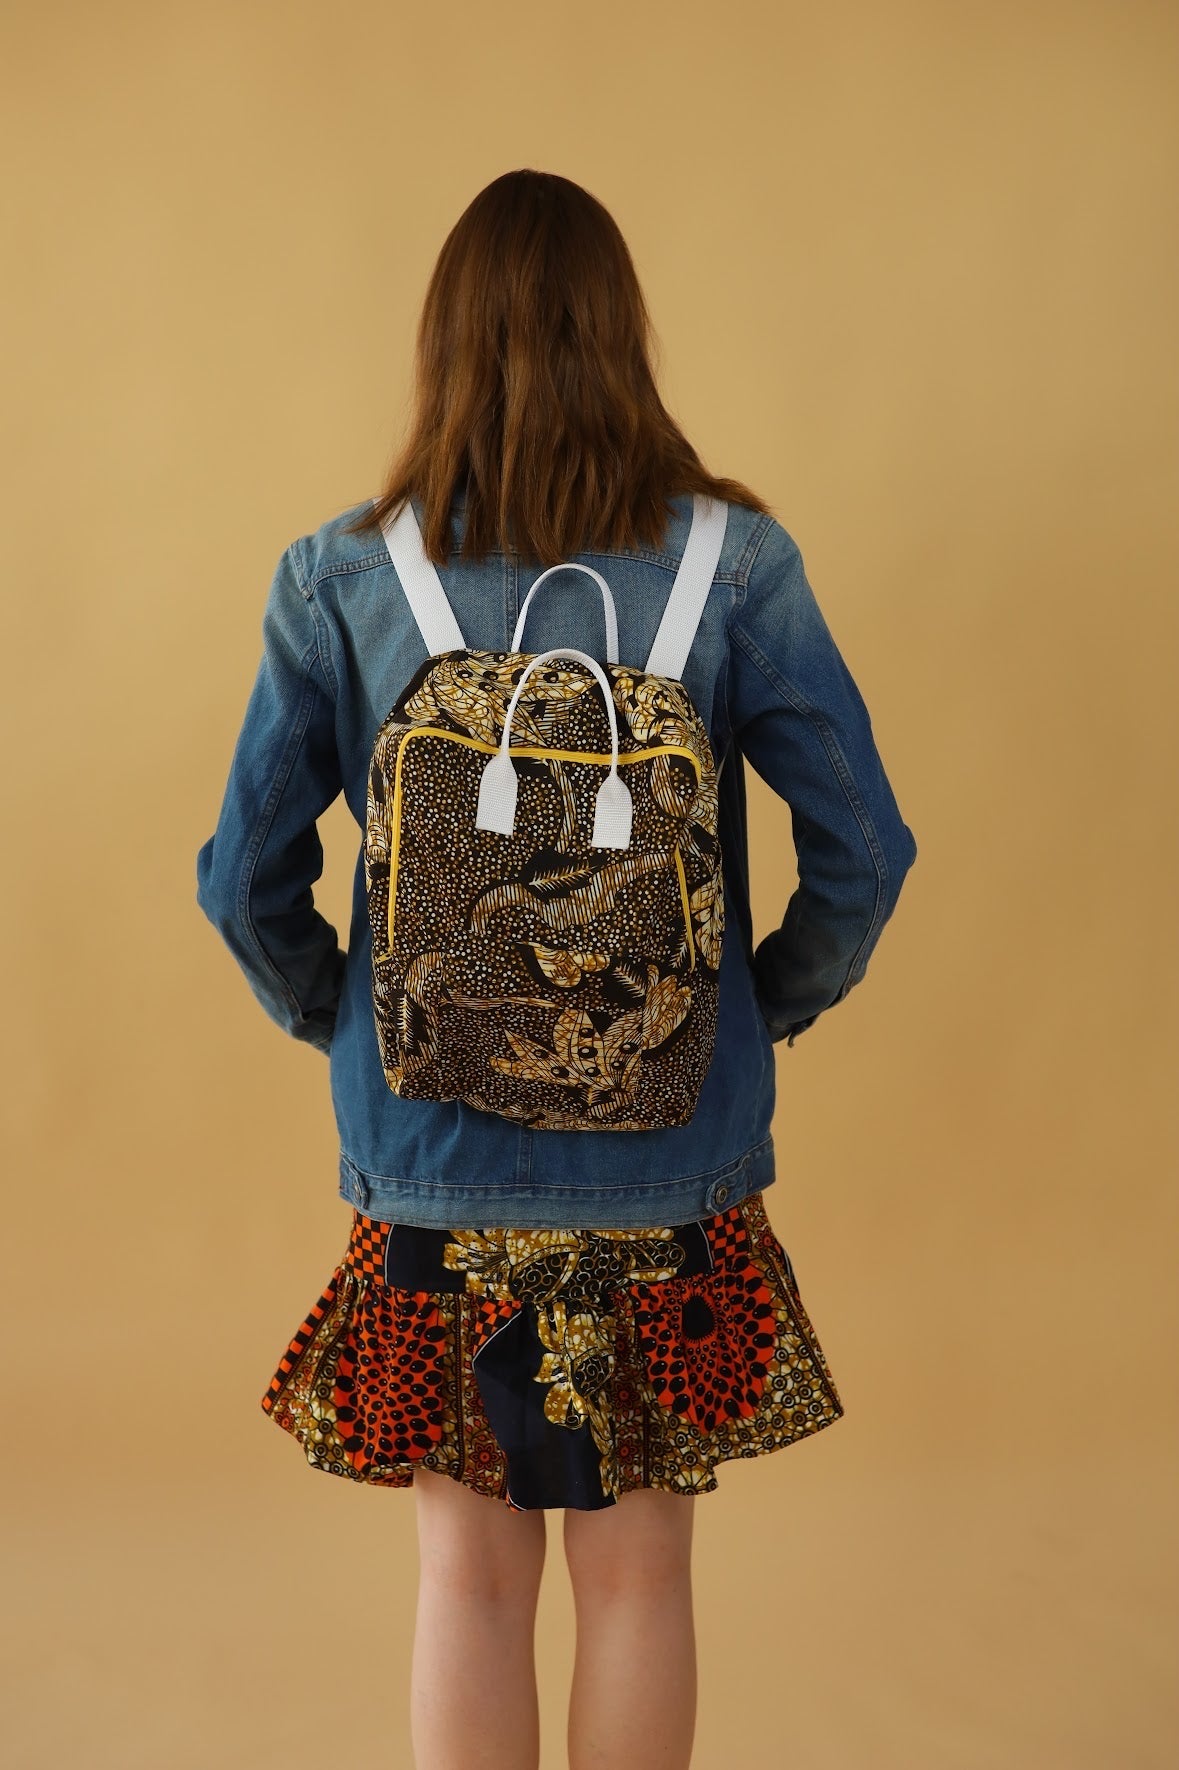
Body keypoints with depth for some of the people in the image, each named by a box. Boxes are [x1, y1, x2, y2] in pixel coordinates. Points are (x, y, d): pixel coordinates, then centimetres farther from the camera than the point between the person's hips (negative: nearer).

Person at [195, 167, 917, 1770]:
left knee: (471, 1573, 13)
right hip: (668, 1155, 0)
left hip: (429, 1152, 0)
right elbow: (866, 854, -6)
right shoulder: (733, 564, -6)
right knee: (638, 1569, 14)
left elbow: (245, 880, -3)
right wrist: (771, 1009, 10)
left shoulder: (338, 582, -5)